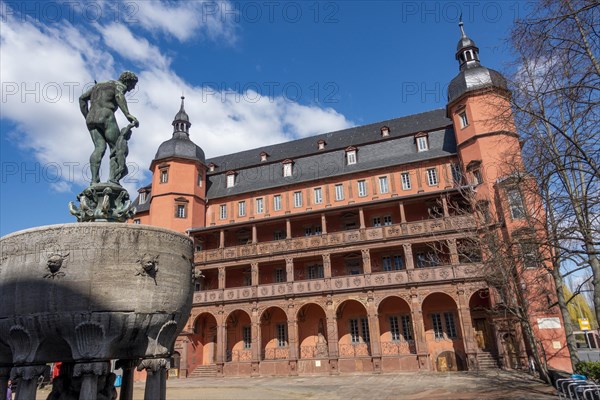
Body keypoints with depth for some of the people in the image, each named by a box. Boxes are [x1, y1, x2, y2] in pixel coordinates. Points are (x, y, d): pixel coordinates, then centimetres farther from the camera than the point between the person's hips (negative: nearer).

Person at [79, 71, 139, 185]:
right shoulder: (119, 85, 10)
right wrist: (128, 114, -27)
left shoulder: (99, 85, 34)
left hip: (91, 119, 7)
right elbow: (119, 96, -14)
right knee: (116, 147, -6)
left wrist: (86, 117, 23)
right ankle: (113, 178, -24)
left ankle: (94, 181, -23)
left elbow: (82, 98, 28)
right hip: (105, 115, -7)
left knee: (99, 148, -5)